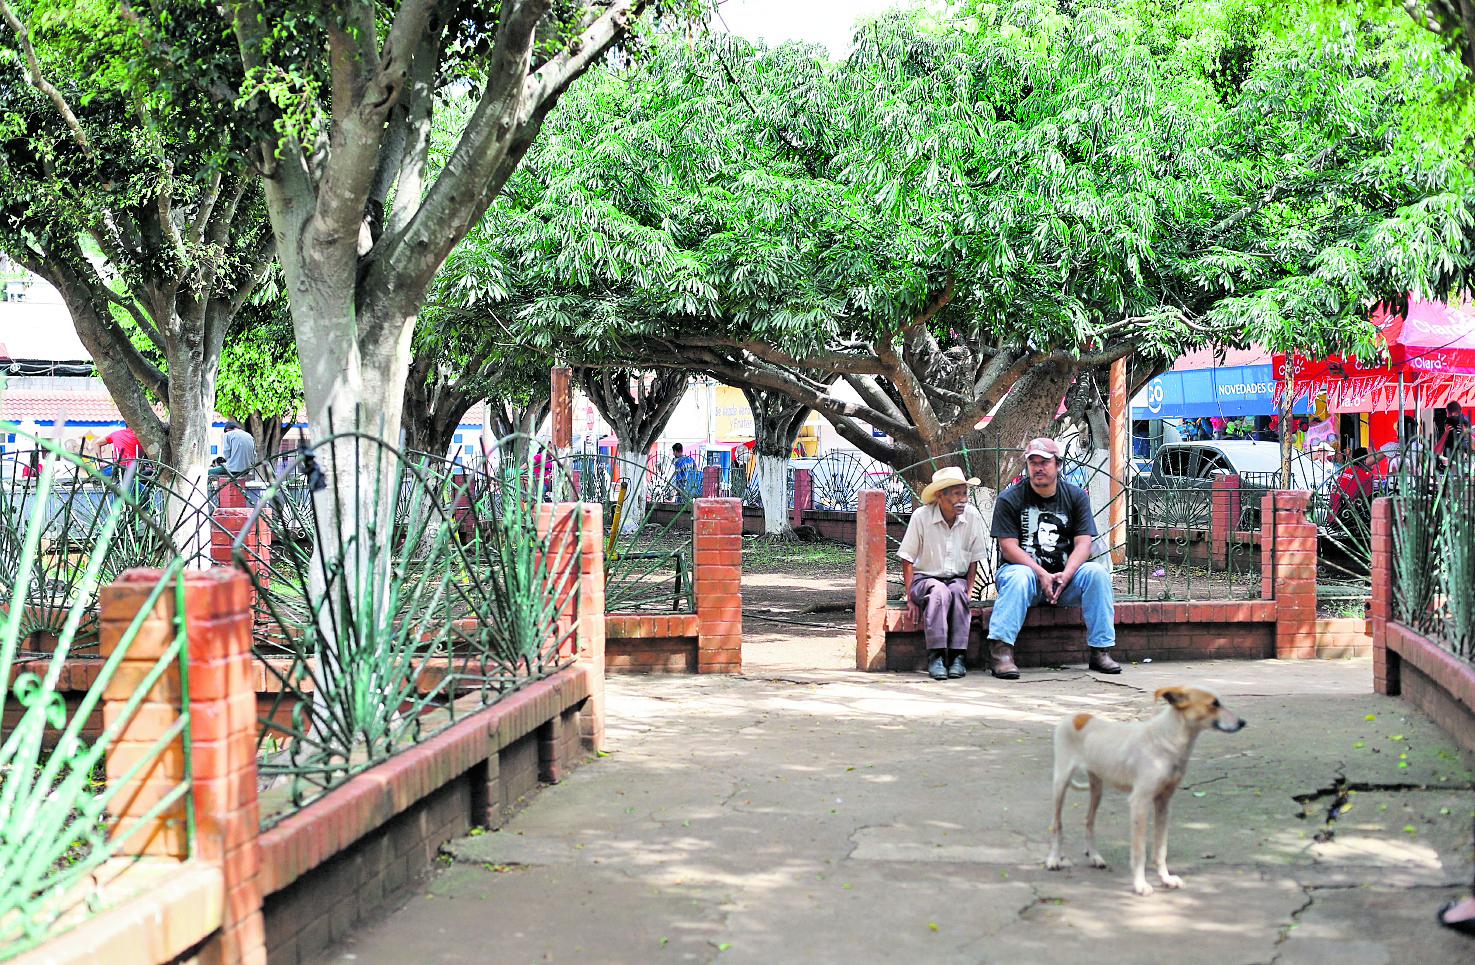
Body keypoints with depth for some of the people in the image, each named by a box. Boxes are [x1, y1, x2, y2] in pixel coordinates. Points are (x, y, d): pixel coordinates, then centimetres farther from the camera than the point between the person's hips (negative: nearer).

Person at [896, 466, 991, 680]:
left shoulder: (972, 516, -5)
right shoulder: (921, 516, -12)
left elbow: (973, 560, 4)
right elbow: (907, 559, -6)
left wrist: (968, 592, -7)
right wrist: (910, 598, -11)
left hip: (957, 580, 2)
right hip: (925, 579, -2)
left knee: (958, 591, -33)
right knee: (939, 591, -35)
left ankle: (957, 656, -32)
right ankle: (935, 656, -34)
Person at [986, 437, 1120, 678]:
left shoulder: (1076, 496, 7)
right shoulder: (1009, 499, -1)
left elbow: (1083, 543, -1)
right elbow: (1009, 547, -9)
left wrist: (1064, 575, -20)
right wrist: (1042, 574, -22)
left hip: (1064, 575, 3)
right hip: (1025, 567, -3)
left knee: (1097, 573, -24)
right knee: (1019, 577, -36)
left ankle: (1100, 651, -21)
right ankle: (1001, 651, -42)